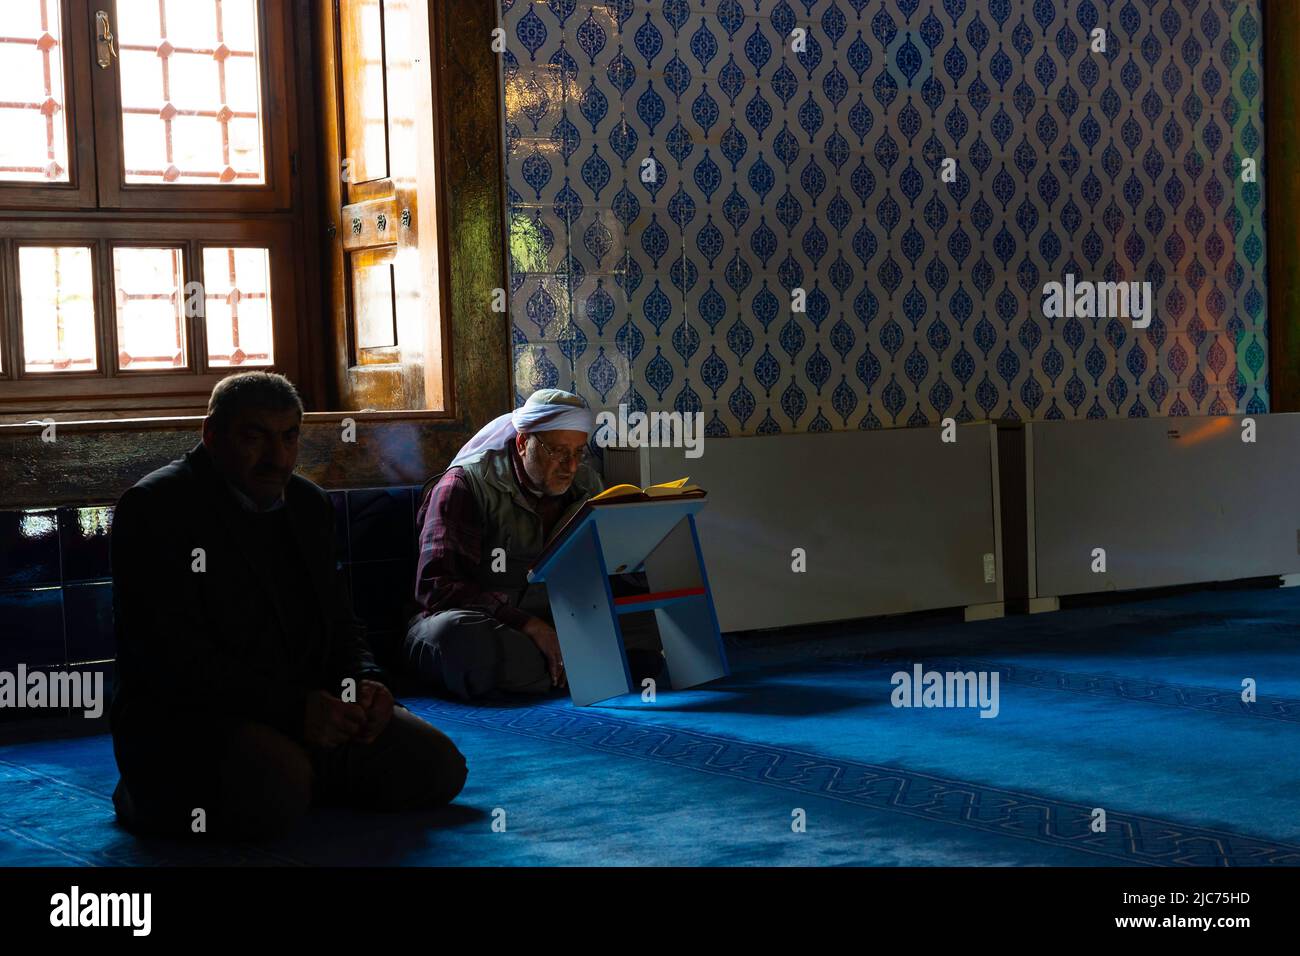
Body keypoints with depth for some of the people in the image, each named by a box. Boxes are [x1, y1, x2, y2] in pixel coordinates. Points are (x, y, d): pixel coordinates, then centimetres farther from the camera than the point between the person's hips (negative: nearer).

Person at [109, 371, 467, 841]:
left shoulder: (309, 505, 15)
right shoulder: (154, 508, -11)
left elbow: (338, 621, 19)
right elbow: (175, 654, -20)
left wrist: (364, 679, -6)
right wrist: (293, 708, -25)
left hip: (306, 711, 7)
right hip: (185, 716, -7)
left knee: (439, 766, -6)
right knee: (274, 794, -37)